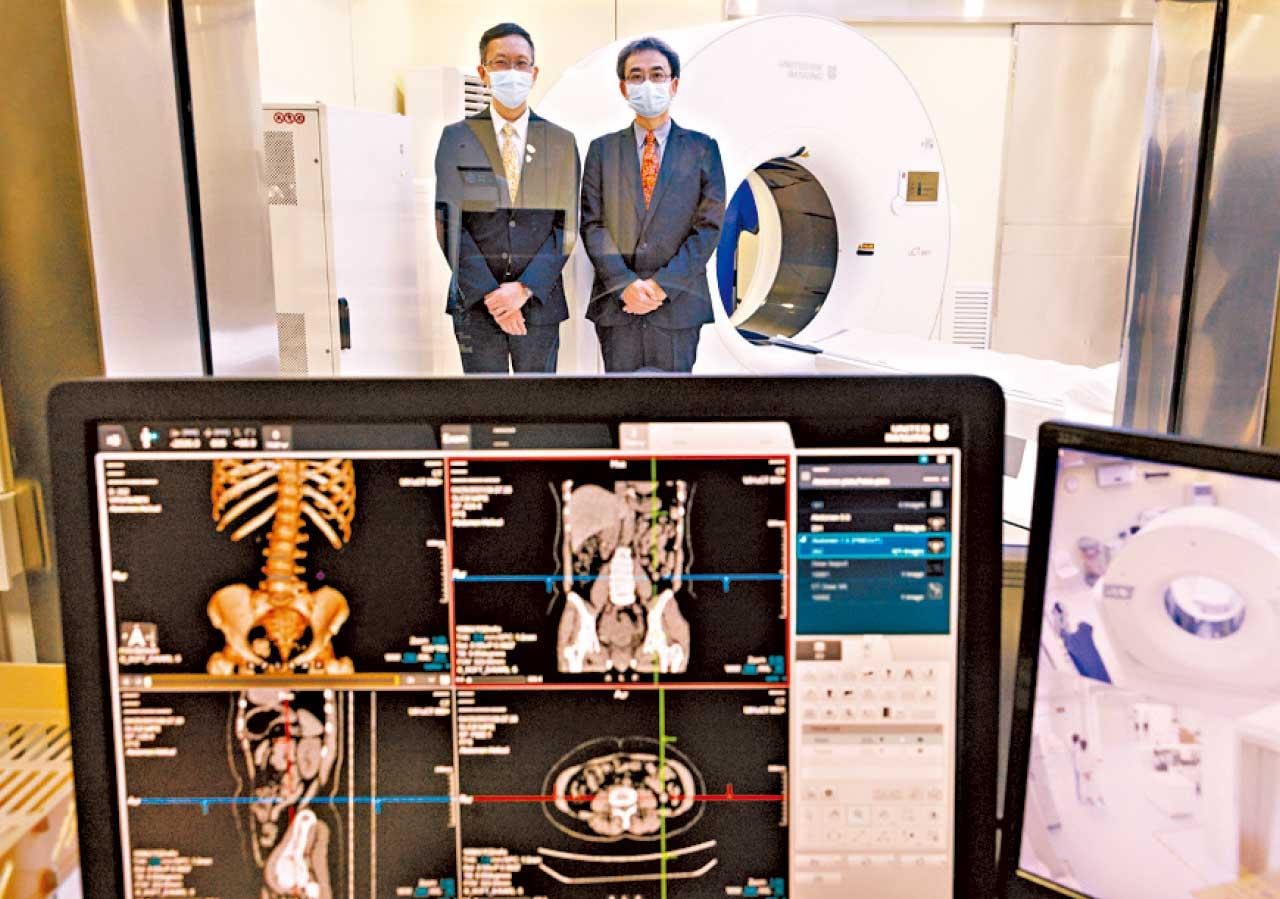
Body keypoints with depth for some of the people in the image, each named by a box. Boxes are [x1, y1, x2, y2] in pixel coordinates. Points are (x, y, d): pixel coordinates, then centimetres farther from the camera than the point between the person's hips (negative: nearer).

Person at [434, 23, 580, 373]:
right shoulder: (457, 138, 3)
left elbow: (566, 227, 1)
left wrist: (524, 287, -12)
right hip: (476, 304, -1)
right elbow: (449, 225, -3)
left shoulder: (561, 142, 6)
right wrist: (491, 294, -13)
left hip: (540, 302, 1)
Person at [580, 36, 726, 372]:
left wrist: (663, 285, -10)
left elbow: (709, 225, 0)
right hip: (616, 304, 1)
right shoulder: (602, 149, 10)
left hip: (678, 303, -1)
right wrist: (626, 284, -10)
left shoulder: (702, 148, 6)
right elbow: (592, 225, 3)